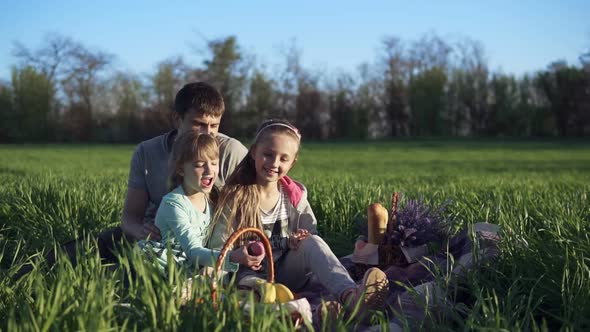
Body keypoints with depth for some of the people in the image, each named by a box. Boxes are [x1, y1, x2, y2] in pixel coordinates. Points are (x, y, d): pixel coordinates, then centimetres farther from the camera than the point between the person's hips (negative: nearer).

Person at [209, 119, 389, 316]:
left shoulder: (295, 195, 4)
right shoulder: (235, 196, -6)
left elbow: (311, 237, 7)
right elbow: (217, 248, -6)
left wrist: (293, 242, -15)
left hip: (286, 274, 2)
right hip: (251, 274, -2)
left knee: (312, 242, -28)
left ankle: (350, 295, -48)